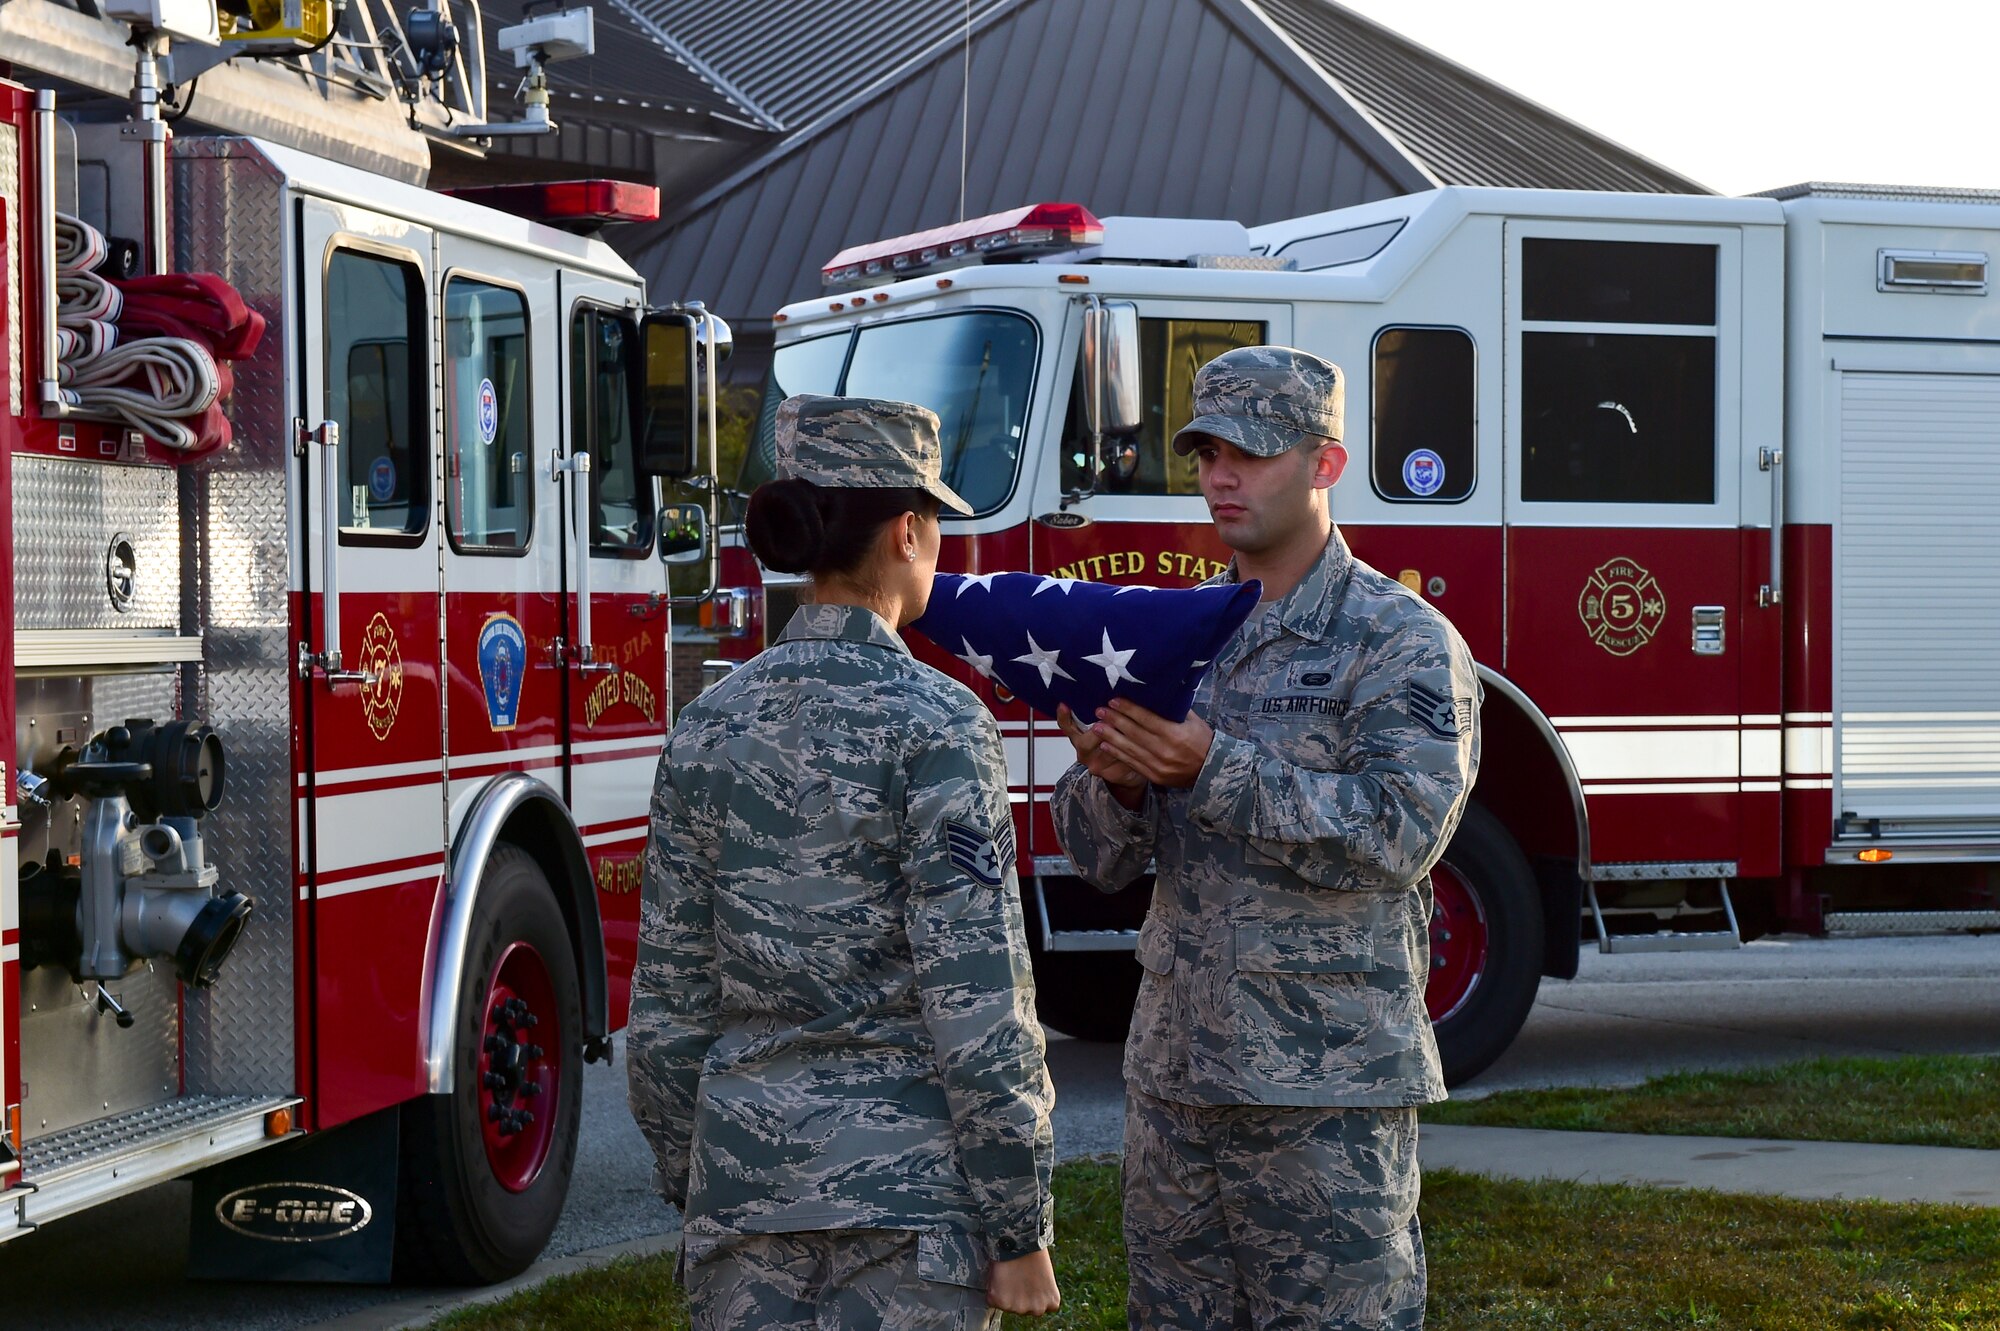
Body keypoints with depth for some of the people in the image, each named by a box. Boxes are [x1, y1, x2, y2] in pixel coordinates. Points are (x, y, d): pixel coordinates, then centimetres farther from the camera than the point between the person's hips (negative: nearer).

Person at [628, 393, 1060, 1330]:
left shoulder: (709, 725, 5)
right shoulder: (934, 724, -11)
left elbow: (667, 1004, 7)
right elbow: (979, 1008, -14)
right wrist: (1021, 1234, -8)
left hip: (745, 1170, 5)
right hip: (909, 1179, -5)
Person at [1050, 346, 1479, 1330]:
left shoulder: (1401, 642, -5)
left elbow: (1400, 830, -20)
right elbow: (1103, 861, 11)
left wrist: (1214, 769, -23)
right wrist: (1112, 781, -12)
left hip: (1327, 1087, -6)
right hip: (1176, 1068, 6)